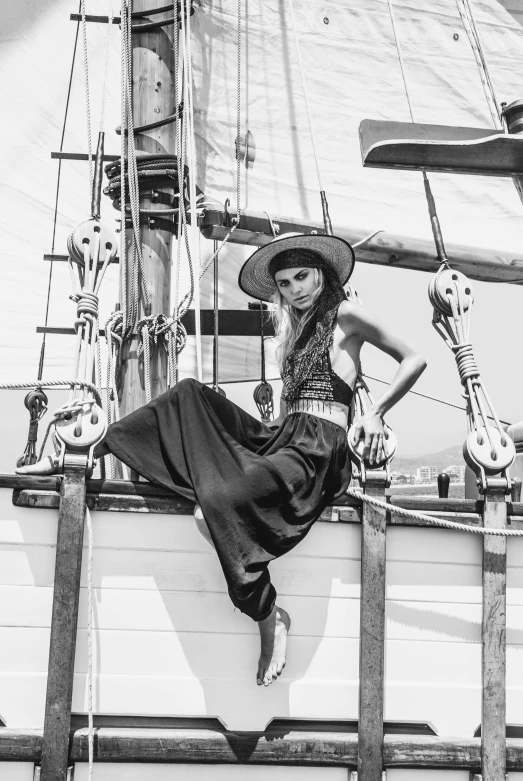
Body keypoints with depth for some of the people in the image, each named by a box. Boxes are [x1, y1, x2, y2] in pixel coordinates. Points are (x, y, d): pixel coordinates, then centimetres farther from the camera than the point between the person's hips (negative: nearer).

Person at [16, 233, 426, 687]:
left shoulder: (345, 314, 1)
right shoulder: (296, 328, 23)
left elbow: (414, 360, 1)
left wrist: (375, 414, -5)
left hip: (318, 448, -8)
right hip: (280, 437, 8)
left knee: (220, 500, -31)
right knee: (189, 395, -1)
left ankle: (270, 616, -19)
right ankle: (93, 448, 0)